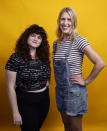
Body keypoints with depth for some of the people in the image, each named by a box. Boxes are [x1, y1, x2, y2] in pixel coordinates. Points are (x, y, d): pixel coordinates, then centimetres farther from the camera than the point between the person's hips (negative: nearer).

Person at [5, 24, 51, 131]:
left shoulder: (44, 57, 2)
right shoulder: (16, 58, -15)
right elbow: (10, 87, -14)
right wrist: (15, 112, -13)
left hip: (44, 101, 5)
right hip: (26, 103, -5)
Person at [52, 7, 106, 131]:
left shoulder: (79, 41, -16)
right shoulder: (56, 43, 5)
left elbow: (100, 63, -23)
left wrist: (86, 81, -15)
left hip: (74, 91, -6)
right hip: (60, 90, 6)